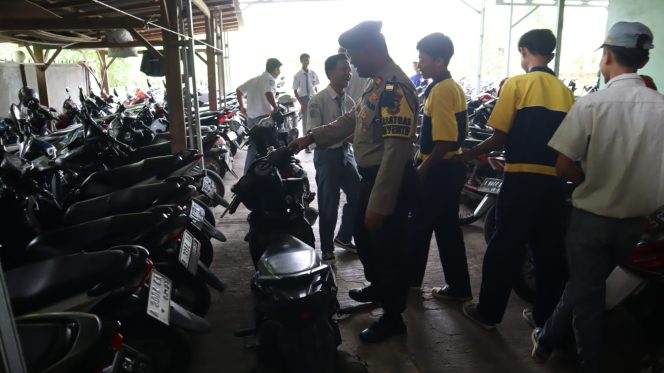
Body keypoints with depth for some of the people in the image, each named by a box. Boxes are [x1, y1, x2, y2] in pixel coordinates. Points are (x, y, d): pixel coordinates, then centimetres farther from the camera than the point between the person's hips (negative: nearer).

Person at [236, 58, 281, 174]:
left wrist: (242, 106, 25)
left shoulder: (253, 80, 18)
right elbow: (268, 93, -27)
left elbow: (239, 90, 23)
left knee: (252, 146, 14)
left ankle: (247, 174, 16)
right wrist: (275, 107, -17)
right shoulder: (270, 79, -7)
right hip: (263, 116, -8)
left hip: (251, 117, 8)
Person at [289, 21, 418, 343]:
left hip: (389, 182, -10)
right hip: (370, 177, 10)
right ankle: (377, 288, 49)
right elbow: (351, 121, 21)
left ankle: (392, 318, 24)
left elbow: (396, 150, -28)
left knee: (388, 249, 5)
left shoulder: (395, 87, -23)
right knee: (364, 237, 25)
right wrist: (310, 138, 16)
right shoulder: (377, 83, 11)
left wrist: (379, 204, -28)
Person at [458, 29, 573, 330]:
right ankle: (545, 316, 25)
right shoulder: (565, 91, 10)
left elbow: (500, 136, -8)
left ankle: (489, 312, 17)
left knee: (505, 246, 6)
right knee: (550, 250, 13)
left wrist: (470, 154, 6)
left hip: (522, 178, -4)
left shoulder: (517, 83, -4)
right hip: (555, 180, 5)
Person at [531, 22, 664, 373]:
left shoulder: (592, 103, -17)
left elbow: (563, 167, -17)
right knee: (585, 284, 22)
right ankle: (547, 339, 38)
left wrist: (592, 180, 2)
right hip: (635, 219, 5)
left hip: (592, 215, -4)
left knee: (587, 293, 13)